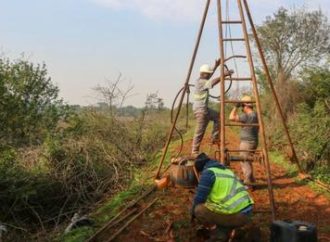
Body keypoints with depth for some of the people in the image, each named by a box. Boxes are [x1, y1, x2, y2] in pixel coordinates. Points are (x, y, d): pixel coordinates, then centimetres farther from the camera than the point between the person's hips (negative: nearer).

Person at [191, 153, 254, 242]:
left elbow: (199, 198, -6)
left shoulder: (208, 172, -3)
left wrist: (193, 212, 16)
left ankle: (218, 234, 1)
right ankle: (224, 231, 13)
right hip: (246, 212, 8)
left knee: (199, 210, 4)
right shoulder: (226, 171, 25)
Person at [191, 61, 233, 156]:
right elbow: (213, 82, -33)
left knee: (217, 116, 15)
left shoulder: (202, 80, 12)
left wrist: (216, 66, 27)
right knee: (200, 132, -6)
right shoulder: (201, 82, -17)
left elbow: (209, 76, 31)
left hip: (204, 108, 10)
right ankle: (194, 152, 0)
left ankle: (215, 138, 16)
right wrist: (223, 75, -33)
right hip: (200, 110, -10)